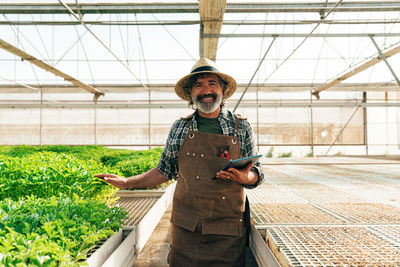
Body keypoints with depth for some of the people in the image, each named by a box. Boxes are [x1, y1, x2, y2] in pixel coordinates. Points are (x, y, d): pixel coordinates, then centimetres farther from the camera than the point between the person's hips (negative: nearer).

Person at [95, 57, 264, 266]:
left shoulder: (242, 128, 1)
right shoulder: (179, 128, 4)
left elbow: (256, 175, 7)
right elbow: (165, 171, 13)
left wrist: (245, 177, -15)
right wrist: (126, 182, 9)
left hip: (227, 232, 0)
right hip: (185, 229, 1)